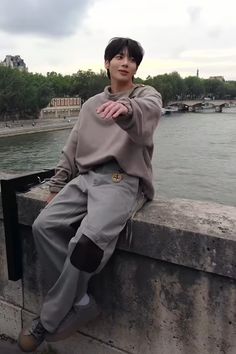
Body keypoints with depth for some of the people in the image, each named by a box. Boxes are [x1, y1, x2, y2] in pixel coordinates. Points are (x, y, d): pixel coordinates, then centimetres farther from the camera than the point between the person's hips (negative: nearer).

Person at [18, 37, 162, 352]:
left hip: (123, 179, -5)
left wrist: (126, 108, -43)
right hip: (85, 177, 6)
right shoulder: (91, 104, 23)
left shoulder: (147, 95, 8)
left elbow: (147, 111, -20)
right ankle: (79, 303, -4)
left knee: (88, 240, -29)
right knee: (44, 225, -18)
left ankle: (48, 322, -6)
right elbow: (71, 151, 21)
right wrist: (56, 187, 12)